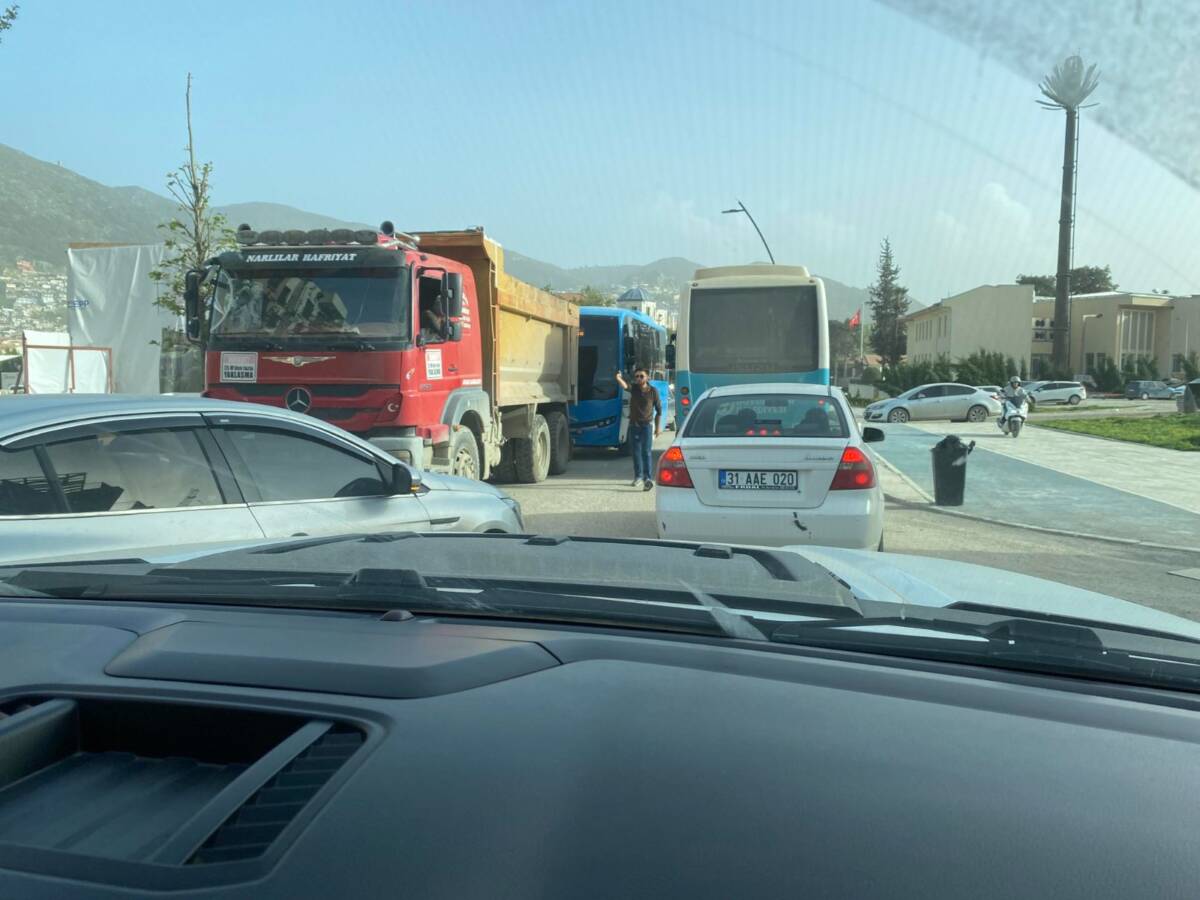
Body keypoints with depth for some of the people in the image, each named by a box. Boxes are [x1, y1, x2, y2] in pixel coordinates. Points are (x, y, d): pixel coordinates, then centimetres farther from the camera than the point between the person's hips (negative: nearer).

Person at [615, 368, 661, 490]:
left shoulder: (653, 391, -4)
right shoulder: (634, 388, -1)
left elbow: (659, 410, 3)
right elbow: (625, 386, -25)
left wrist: (658, 427, 2)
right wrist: (619, 378, -47)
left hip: (647, 425, -3)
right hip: (634, 424, 3)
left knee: (646, 452, -12)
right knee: (636, 452, 9)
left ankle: (648, 479, -17)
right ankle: (638, 476, 23)